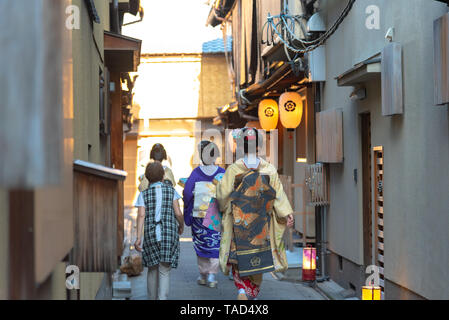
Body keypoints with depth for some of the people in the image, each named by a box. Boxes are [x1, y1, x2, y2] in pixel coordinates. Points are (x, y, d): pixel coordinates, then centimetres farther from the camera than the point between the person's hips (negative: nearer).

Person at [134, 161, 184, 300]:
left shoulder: (143, 194, 5)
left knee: (153, 270, 16)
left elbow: (141, 215, -6)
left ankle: (152, 298, 24)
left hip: (151, 235, 1)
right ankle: (162, 299, -19)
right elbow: (178, 213, -2)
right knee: (164, 271, -3)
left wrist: (138, 238, -11)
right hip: (169, 234, -1)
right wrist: (181, 226, 18)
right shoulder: (171, 191, 4)